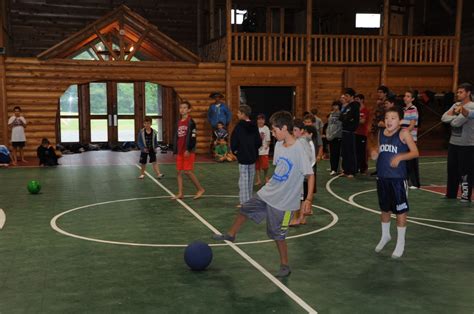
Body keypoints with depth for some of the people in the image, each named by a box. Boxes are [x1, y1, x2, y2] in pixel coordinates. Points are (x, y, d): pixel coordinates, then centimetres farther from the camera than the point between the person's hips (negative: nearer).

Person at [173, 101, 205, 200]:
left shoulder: (190, 122, -8)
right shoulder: (179, 122, 14)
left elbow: (192, 137, -14)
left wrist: (188, 150, -19)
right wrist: (175, 151, 16)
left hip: (188, 151, -7)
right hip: (180, 152, 8)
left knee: (188, 171, -9)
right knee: (179, 172, 6)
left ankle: (200, 189, 6)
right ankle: (180, 193, 11)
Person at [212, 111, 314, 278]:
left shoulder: (298, 149, -22)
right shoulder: (279, 145, 0)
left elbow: (310, 175, -19)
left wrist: (309, 198, -23)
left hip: (284, 201, -7)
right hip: (268, 193, 7)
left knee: (277, 234, 4)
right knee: (246, 209, 18)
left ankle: (285, 266, 24)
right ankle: (231, 235, 43)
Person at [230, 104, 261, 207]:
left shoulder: (240, 126, -13)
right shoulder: (254, 126, 1)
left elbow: (234, 139, -15)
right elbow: (259, 142, 2)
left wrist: (234, 150, 2)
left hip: (243, 156, -5)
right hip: (252, 156, 5)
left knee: (243, 179, -1)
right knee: (250, 178, 14)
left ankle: (244, 201, 0)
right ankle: (249, 199, 23)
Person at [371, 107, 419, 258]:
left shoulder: (403, 133, -11)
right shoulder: (381, 133, 6)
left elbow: (415, 152, -14)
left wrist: (400, 157, -29)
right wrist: (375, 154, -3)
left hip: (398, 178, -5)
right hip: (382, 177, 5)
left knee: (401, 211, 4)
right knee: (385, 209, 19)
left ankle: (400, 243, 19)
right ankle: (385, 235, 40)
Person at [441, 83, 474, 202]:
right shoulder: (456, 105, 11)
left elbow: (456, 122, -21)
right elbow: (444, 118, 1)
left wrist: (451, 116, -2)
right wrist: (454, 115, -12)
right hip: (453, 143, 8)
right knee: (452, 170, 14)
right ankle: (451, 195, 25)